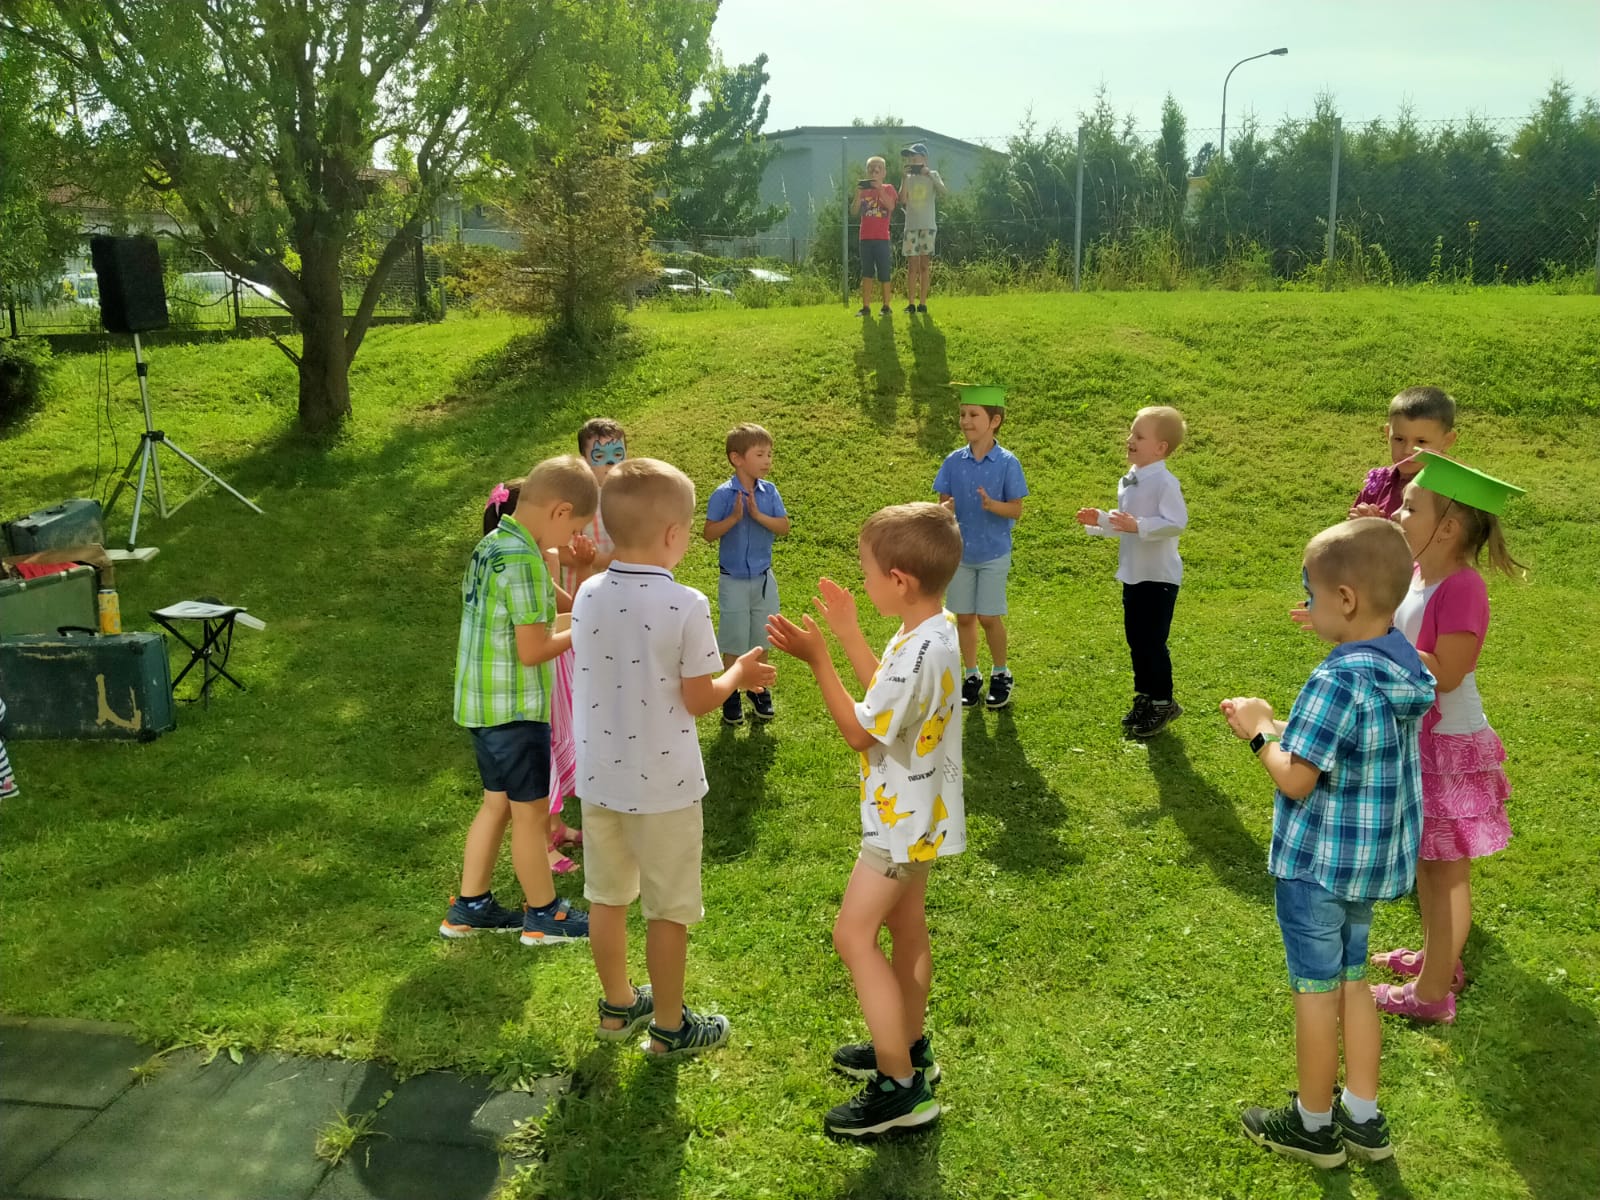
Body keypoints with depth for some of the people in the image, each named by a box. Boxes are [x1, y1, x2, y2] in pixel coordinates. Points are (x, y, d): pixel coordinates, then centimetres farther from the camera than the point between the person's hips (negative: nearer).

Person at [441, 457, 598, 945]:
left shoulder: (489, 546, 6)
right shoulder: (524, 561, -23)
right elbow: (532, 650, -22)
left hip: (481, 701, 9)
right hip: (515, 708, -9)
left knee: (497, 803, 19)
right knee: (531, 811, 6)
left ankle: (470, 907, 28)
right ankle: (543, 915, 21)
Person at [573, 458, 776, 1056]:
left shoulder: (588, 596, -5)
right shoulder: (686, 606, -20)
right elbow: (698, 699, -14)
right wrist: (738, 674, 6)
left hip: (599, 776, 5)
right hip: (662, 783, -5)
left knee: (608, 897, 20)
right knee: (668, 910, 12)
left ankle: (617, 1006, 38)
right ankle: (670, 1026, 26)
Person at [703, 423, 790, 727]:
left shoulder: (770, 491, -4)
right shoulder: (723, 494, -15)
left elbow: (784, 527, -9)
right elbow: (709, 533, -15)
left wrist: (758, 515, -22)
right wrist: (735, 517, -27)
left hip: (763, 578, 3)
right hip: (734, 580, -3)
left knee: (760, 639, 15)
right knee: (734, 642, 8)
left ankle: (757, 688, 33)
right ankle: (731, 694, 23)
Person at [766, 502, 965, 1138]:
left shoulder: (919, 651, -31)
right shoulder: (936, 629, 0)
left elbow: (860, 731, -23)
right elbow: (886, 693, 12)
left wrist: (817, 658, -23)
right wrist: (847, 631, 11)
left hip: (902, 817, -10)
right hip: (915, 811, 10)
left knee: (854, 934, -5)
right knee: (904, 925, 21)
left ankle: (901, 1087, 2)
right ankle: (909, 1048, 38)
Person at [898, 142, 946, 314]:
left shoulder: (932, 175, 4)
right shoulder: (907, 177, 10)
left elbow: (943, 191, -14)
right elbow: (902, 200, -4)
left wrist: (929, 174, -19)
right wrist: (904, 178, -9)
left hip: (928, 226, -2)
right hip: (911, 226, 2)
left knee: (924, 265, -1)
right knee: (912, 265, -1)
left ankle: (923, 303, 1)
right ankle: (911, 303, 0)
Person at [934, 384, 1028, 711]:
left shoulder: (1007, 463, -10)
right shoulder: (954, 461, -1)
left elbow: (1016, 510, -9)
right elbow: (943, 502, 3)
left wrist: (992, 504, -29)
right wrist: (945, 509, -21)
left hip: (993, 553, -3)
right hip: (959, 552, 3)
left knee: (989, 617, 0)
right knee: (963, 617, 9)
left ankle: (1000, 674, 22)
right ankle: (971, 675, 25)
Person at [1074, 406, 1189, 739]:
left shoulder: (1164, 482, -18)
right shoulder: (1128, 481, 9)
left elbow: (1176, 522, -27)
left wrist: (1139, 526, -33)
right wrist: (1099, 520, 4)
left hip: (1159, 576, -9)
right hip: (1133, 574, 9)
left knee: (1152, 641, -1)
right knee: (1135, 638, 16)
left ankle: (1162, 702, 15)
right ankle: (1145, 696, 30)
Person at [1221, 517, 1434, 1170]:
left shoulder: (1337, 681, -28)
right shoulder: (1406, 669, -1)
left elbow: (1295, 779, -25)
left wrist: (1258, 733, -9)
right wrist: (1280, 723, 4)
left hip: (1318, 862, -8)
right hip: (1375, 858, 8)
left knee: (1316, 989, 9)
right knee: (1352, 980, 21)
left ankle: (1313, 1125, 27)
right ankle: (1363, 1118, 33)